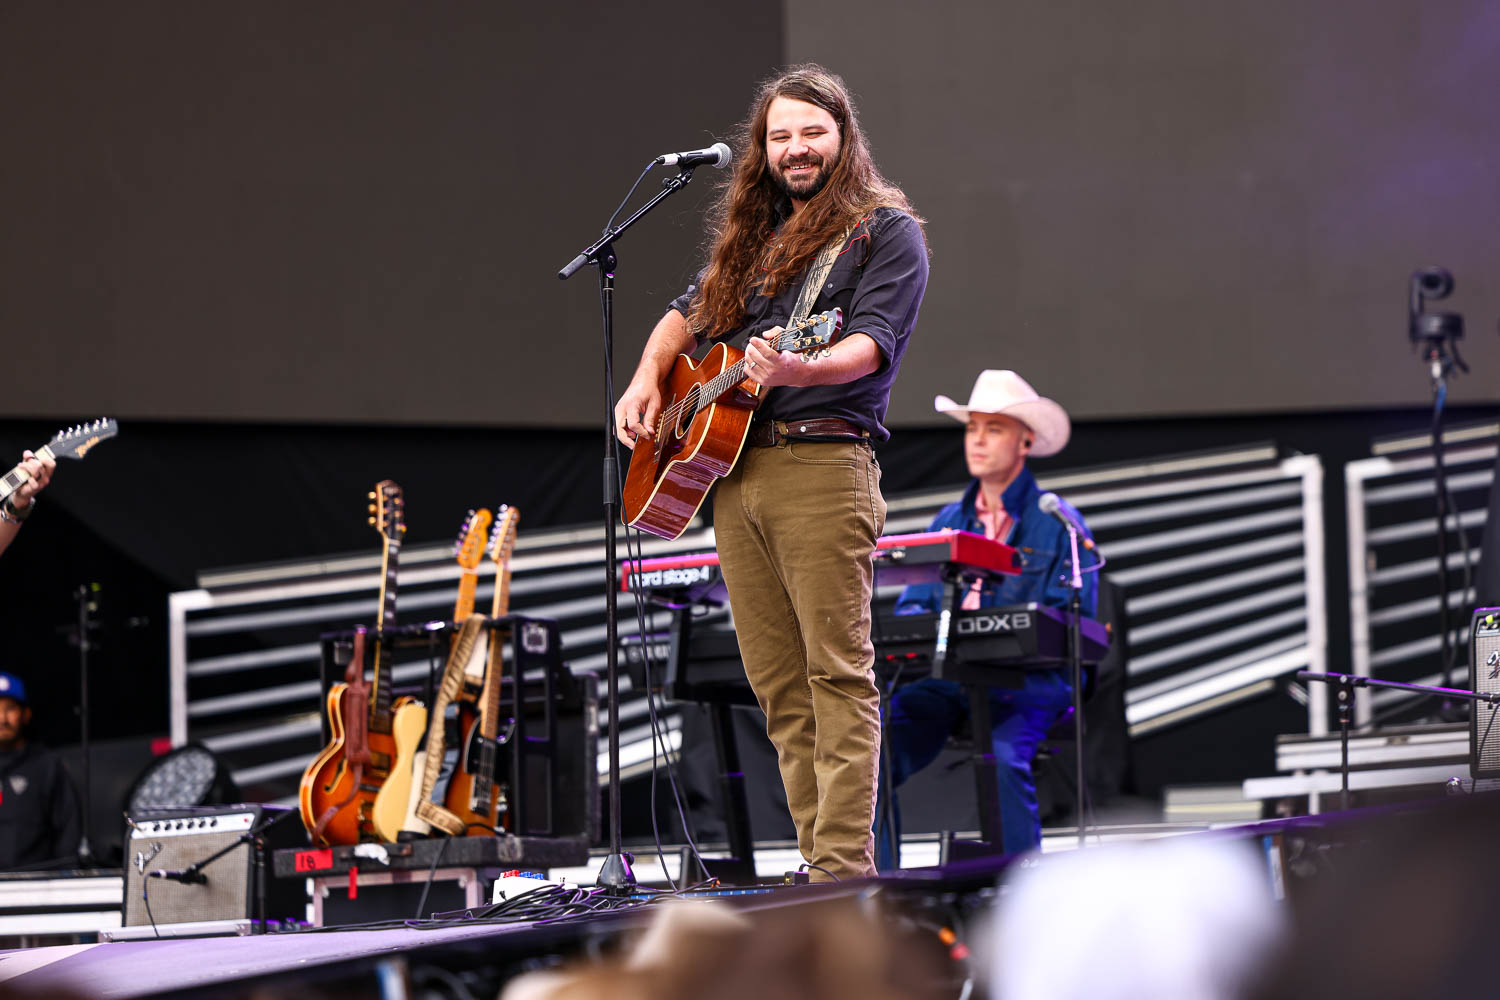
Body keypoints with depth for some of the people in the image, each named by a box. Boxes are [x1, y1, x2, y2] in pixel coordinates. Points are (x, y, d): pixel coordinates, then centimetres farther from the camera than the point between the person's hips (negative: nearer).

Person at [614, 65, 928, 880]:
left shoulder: (885, 231, 2)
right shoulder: (753, 235, 23)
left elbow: (872, 343, -12)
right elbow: (688, 312, 35)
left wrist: (795, 370, -31)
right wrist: (647, 378, 15)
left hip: (821, 461, -7)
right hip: (729, 470, 7)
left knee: (837, 672, -11)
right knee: (777, 684, 4)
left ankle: (845, 867, -15)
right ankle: (818, 859, 6)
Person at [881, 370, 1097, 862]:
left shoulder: (1057, 522, 2)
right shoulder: (949, 521, 19)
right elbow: (911, 605, 16)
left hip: (1028, 682, -4)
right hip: (944, 681, 4)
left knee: (1003, 756, -35)